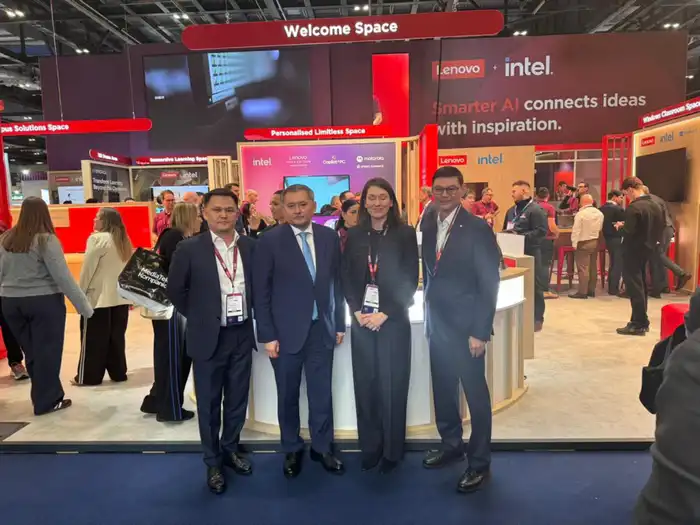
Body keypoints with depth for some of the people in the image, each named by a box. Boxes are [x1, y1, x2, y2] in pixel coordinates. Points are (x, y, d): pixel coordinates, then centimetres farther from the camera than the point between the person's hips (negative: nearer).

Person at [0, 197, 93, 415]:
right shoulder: (46, 240, -12)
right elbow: (63, 277, -15)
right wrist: (85, 307, -12)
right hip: (44, 302, -5)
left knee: (31, 351, 15)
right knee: (46, 352, 5)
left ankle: (43, 396, 28)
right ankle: (47, 401, 14)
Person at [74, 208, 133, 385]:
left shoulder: (97, 239, -11)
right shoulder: (124, 240, 10)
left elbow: (88, 269, -10)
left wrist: (80, 292, -2)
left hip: (98, 297, -6)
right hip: (121, 296, 6)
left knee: (93, 339, 4)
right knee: (116, 336, 12)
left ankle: (88, 377, 14)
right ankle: (118, 372, 18)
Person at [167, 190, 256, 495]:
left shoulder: (251, 246, 1)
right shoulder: (189, 249, -8)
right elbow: (175, 291, 0)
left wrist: (250, 312, 6)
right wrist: (199, 318, 2)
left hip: (242, 334, 3)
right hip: (209, 337, -3)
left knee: (237, 399, 16)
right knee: (209, 403, 11)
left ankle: (230, 449, 39)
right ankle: (213, 462, 30)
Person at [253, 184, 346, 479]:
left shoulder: (329, 237, 3)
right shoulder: (269, 241, -7)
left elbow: (337, 282, 8)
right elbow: (261, 292, -7)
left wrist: (339, 324, 7)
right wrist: (267, 335, -9)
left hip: (322, 329, 3)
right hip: (286, 332, -2)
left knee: (322, 393, 12)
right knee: (288, 395, 13)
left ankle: (322, 447, 32)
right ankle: (292, 450, 33)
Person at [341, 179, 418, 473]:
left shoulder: (405, 234, -2)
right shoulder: (354, 235, 5)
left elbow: (410, 281, -6)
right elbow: (346, 278, 5)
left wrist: (384, 315, -12)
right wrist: (358, 312, -8)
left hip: (393, 321, -2)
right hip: (361, 321, 3)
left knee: (392, 387, 5)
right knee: (365, 386, 8)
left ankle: (392, 451, 22)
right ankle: (369, 447, 25)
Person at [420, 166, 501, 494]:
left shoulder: (478, 229, -13)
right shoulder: (428, 226, 5)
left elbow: (489, 284, -13)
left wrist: (480, 332, -15)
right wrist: (428, 315, 8)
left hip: (466, 326, -6)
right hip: (437, 324, 6)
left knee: (475, 393, 6)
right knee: (442, 390, 17)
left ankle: (479, 462, 23)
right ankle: (451, 445, 37)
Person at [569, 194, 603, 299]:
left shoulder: (581, 214, -15)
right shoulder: (599, 213, 6)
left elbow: (576, 230, -15)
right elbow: (600, 228, 9)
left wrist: (574, 243, -10)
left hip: (583, 243, -7)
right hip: (595, 242, 7)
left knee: (583, 268, -6)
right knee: (593, 267, 12)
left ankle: (582, 292, -5)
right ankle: (591, 290, 20)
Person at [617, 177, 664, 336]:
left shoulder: (633, 207, -19)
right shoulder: (656, 206, 7)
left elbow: (628, 232, -24)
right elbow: (660, 229, 11)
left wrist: (621, 226, -5)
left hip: (633, 251, -8)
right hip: (647, 249, 8)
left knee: (634, 288, -2)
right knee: (641, 286, 16)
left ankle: (638, 325, 2)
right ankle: (641, 321, 24)